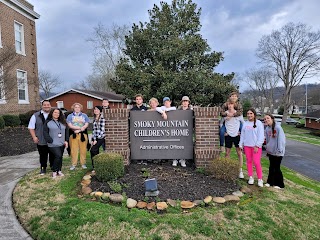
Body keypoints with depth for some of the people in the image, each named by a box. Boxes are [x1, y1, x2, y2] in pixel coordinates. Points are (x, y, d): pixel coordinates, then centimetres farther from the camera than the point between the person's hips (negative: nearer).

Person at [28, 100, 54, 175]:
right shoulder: (36, 116, 1)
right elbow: (31, 127, 4)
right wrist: (34, 137, -5)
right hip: (41, 141, -1)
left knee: (53, 155, 10)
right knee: (43, 156, 10)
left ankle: (53, 167, 27)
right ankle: (43, 168, 26)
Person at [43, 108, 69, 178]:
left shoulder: (63, 122, 13)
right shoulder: (48, 122, 0)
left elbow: (66, 132, 13)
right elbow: (45, 133, -6)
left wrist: (66, 141, 4)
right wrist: (50, 141, -13)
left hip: (62, 144, 5)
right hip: (53, 144, -5)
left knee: (60, 157, 9)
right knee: (58, 156, -16)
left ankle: (59, 171, 22)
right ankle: (54, 171, 2)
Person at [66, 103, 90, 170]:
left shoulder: (84, 115, 14)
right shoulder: (70, 116, 11)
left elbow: (86, 124, 3)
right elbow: (70, 125, -2)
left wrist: (78, 130, -10)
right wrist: (80, 127, -11)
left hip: (83, 134, 1)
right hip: (73, 135, -1)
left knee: (83, 149, 0)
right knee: (73, 150, -2)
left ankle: (83, 163, 10)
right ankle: (73, 164, 6)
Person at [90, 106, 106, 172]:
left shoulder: (102, 118, -8)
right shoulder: (94, 119, 13)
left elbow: (102, 130, -12)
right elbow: (94, 130, 13)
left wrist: (96, 140, -12)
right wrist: (93, 139, 5)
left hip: (101, 138, -6)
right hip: (95, 138, 6)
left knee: (93, 150, -15)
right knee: (96, 152, 5)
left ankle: (95, 167, -1)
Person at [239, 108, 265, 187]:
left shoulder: (258, 123, -4)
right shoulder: (245, 123, 9)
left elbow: (261, 136, -8)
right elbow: (242, 135, 13)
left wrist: (257, 146, -13)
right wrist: (241, 145, 10)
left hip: (256, 146, -4)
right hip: (247, 146, 4)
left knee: (257, 162, -7)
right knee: (249, 161, 10)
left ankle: (260, 179, 7)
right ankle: (251, 177, 22)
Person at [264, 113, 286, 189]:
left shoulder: (278, 127, -17)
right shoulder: (267, 129, 3)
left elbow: (281, 140, -18)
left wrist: (279, 150, -17)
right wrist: (267, 148, 12)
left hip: (277, 152, -6)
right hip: (270, 151, 6)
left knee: (276, 168, 4)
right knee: (271, 167, 15)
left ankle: (279, 184, 19)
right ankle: (270, 182, 27)